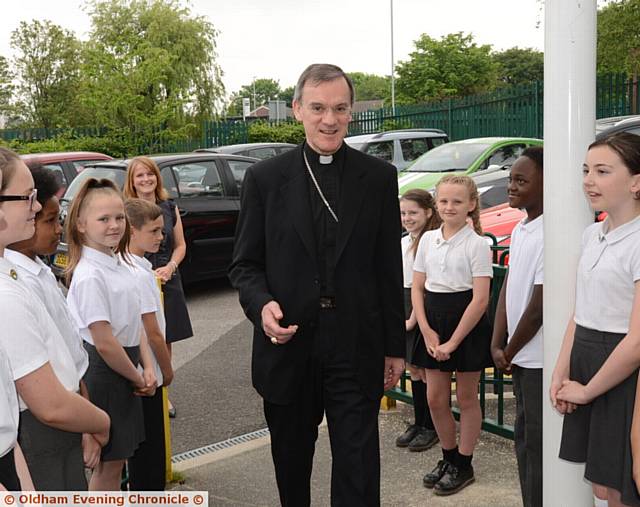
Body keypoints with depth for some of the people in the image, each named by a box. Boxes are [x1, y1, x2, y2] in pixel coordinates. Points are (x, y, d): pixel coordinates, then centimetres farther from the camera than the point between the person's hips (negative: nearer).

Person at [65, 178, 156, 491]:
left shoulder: (117, 264, 6)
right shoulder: (89, 276, -21)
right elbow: (104, 343, -22)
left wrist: (147, 368, 0)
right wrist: (138, 379, -11)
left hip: (124, 368, 8)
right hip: (104, 373, -8)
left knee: (116, 456, 18)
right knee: (108, 463, 5)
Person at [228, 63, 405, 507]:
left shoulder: (379, 178, 1)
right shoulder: (265, 179, 0)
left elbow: (390, 269, 4)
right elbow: (244, 264, 3)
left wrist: (395, 345, 6)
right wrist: (262, 304, -18)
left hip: (357, 350, -1)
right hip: (288, 347, 1)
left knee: (358, 468, 3)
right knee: (291, 462, 19)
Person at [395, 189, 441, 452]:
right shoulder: (402, 243, 10)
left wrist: (413, 318, -13)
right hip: (403, 306, 8)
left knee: (425, 370, 1)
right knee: (412, 368, 14)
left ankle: (431, 427, 14)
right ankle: (418, 423, 26)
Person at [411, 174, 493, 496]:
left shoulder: (477, 244, -9)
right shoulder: (428, 239, 5)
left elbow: (480, 299, -14)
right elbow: (417, 288, 7)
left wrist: (453, 341, -16)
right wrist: (426, 330, -6)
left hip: (468, 324, -4)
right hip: (434, 321, 5)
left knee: (466, 397, 8)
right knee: (435, 398, 9)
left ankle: (463, 466, 23)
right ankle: (448, 458, 30)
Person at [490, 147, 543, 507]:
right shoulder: (520, 229, 8)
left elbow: (538, 307, -19)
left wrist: (509, 352, -6)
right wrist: (498, 346, 4)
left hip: (540, 360, -9)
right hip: (523, 358, 9)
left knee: (539, 445, 3)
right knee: (525, 440, 19)